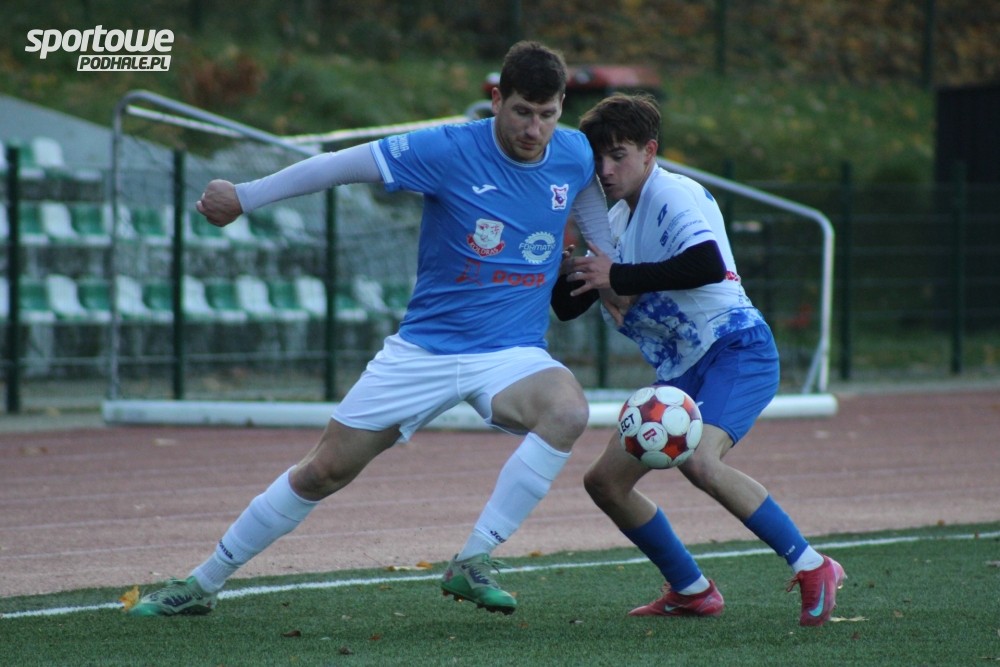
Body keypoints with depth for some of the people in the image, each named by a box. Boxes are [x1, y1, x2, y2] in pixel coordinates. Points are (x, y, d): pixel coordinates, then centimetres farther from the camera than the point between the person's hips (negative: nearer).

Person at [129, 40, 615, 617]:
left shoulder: (576, 156, -4)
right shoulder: (450, 152, -15)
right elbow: (346, 165, -8)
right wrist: (244, 196, -2)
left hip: (513, 354, 2)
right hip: (424, 348, -1)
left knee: (569, 412, -33)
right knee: (326, 469, 2)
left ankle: (474, 563, -25)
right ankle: (203, 584, 20)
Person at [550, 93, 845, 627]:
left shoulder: (676, 195, -11)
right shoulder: (617, 222, 15)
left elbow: (709, 265, -30)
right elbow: (568, 307, 18)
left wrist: (618, 276, -23)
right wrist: (567, 270, -6)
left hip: (736, 348, -9)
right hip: (682, 371, 9)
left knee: (699, 461, -33)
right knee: (604, 481, 5)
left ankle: (812, 568, -23)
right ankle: (691, 591, 17)